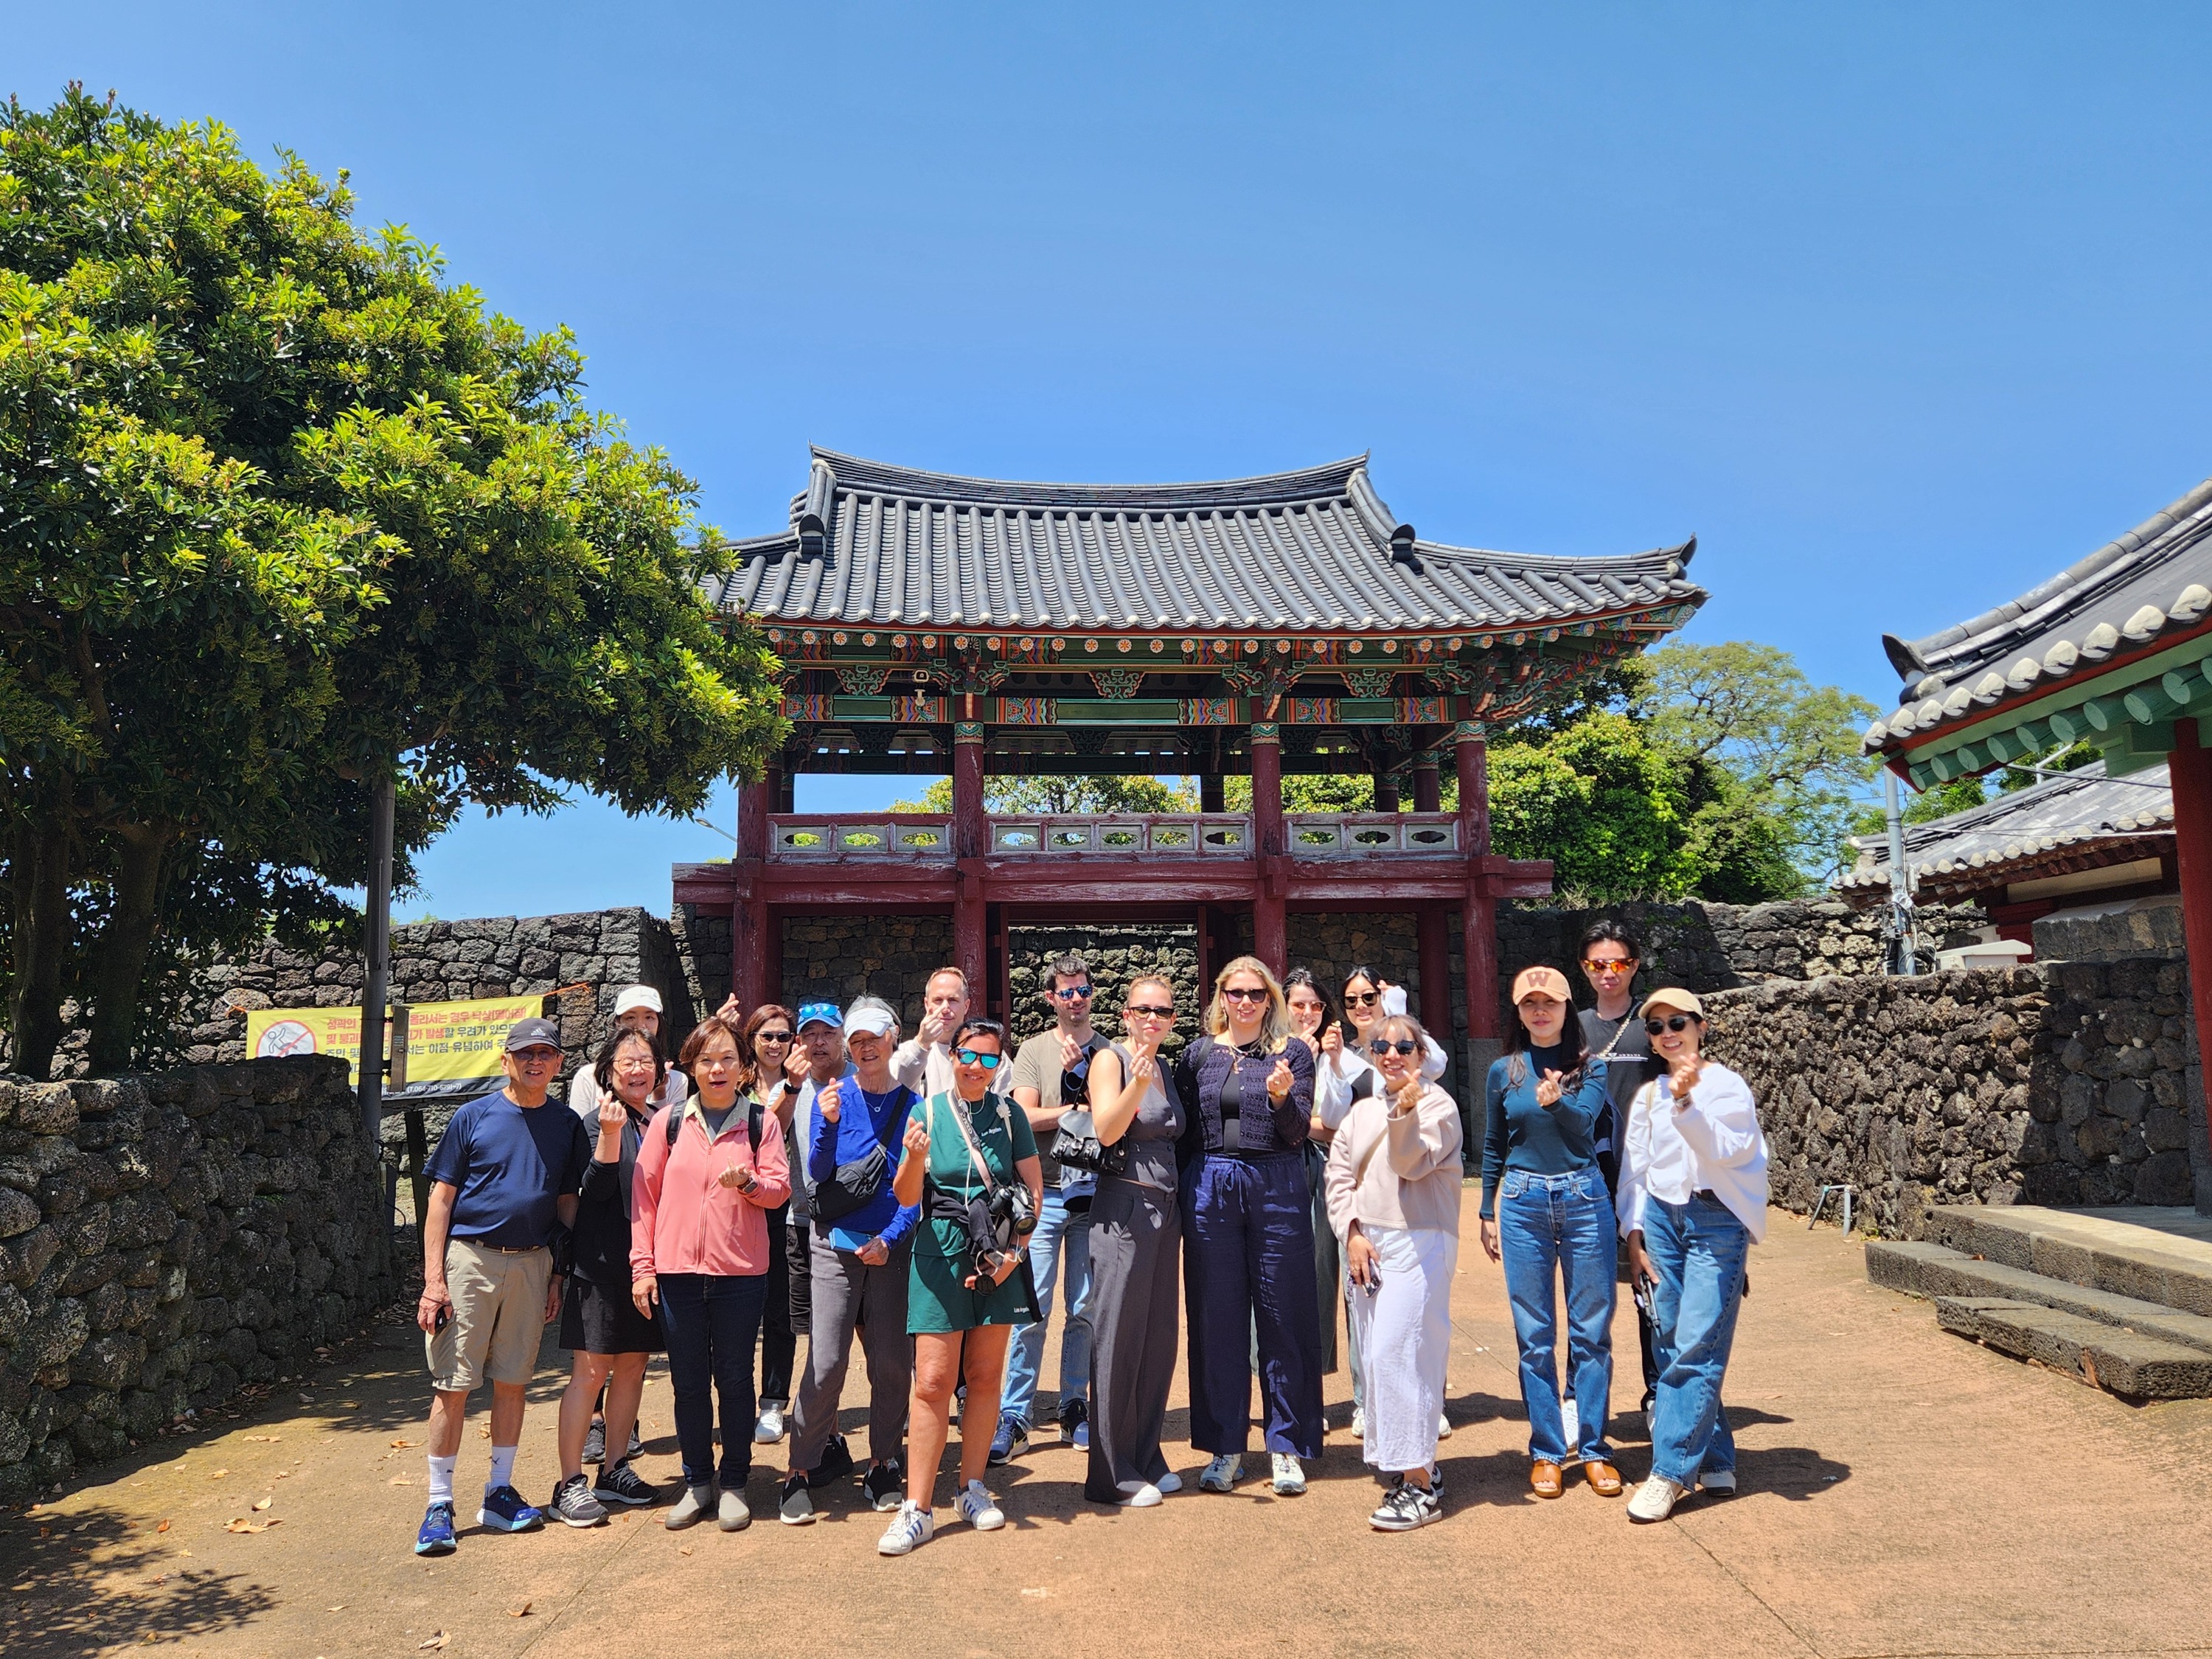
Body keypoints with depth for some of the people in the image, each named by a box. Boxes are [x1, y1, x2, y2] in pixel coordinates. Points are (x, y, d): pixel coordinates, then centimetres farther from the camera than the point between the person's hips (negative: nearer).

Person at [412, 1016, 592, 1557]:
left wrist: (559, 1275, 8)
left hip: (531, 1263, 3)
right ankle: (439, 1505, 10)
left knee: (512, 1381, 10)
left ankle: (499, 1493, 22)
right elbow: (441, 1199, -2)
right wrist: (433, 1279, -8)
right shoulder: (474, 1117, -1)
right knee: (453, 1385, -1)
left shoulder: (566, 1126, 8)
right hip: (469, 1258, -3)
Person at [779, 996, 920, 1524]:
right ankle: (800, 1473, 8)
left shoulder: (913, 1105, 1)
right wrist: (828, 1124, -22)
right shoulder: (831, 1096, 0)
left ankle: (883, 1467, 22)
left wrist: (890, 1238, -10)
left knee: (892, 1364, 6)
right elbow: (817, 1174, -6)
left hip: (892, 1248, 1)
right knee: (826, 1364, -5)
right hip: (836, 1245, -1)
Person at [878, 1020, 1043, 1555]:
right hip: (940, 1253, -1)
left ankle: (973, 1487, 24)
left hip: (999, 1255, 1)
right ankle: (917, 1508, 2)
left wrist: (1014, 1250, -5)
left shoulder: (1009, 1115, 2)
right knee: (933, 1380, -5)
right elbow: (906, 1198, -1)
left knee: (985, 1374, 9)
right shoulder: (927, 1113, 0)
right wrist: (915, 1159, -21)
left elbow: (1034, 1189, 5)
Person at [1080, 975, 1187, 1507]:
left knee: (1159, 1338, 11)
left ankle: (1146, 1458, 22)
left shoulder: (1167, 1069, 16)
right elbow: (1106, 1130, -20)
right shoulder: (1110, 1059, -6)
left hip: (1165, 1209, 7)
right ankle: (1111, 1473, 6)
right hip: (1124, 1208, -7)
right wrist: (1138, 1084, -32)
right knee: (1118, 1337, -2)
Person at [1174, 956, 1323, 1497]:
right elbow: (1183, 1133, 10)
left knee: (1283, 1320, 3)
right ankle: (1225, 1447, 18)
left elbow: (1298, 1134, -3)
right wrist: (1181, 1198, 5)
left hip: (1276, 1190, -1)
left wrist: (1282, 1097, -22)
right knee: (1217, 1321, 6)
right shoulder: (1197, 1054, 8)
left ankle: (1288, 1447, 15)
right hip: (1210, 1191, 2)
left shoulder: (1292, 1053, 3)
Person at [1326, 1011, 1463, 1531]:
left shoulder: (1436, 1102, -1)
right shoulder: (1362, 1110, 17)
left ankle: (1420, 1485, -7)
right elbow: (1339, 1173, 11)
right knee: (1376, 1357, 5)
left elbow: (1412, 1164, -11)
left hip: (1417, 1242, -6)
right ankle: (1417, 1465, 18)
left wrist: (1406, 1112, -26)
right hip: (1367, 1243, 6)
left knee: (1397, 1354, -13)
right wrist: (1352, 1232, -1)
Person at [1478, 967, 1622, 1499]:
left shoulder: (1590, 1067, 1)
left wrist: (1557, 1100, -39)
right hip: (1524, 1203, 1)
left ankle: (1594, 1449, 16)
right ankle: (1546, 1451, 14)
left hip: (1584, 1199, -1)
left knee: (1592, 1331, 4)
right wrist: (1488, 1214, 13)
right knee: (1534, 1336, 4)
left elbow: (1583, 1120, -18)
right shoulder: (1504, 1071, 5)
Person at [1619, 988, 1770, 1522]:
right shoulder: (1647, 1095, 10)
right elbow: (1633, 1171, 12)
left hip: (1716, 1222, -5)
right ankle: (1714, 1460, 18)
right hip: (1662, 1219, 5)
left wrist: (1687, 1102, -34)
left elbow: (1723, 1150, -20)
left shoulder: (1727, 1086, -5)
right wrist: (1635, 1238, 6)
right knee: (1671, 1349, 5)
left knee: (1694, 1350, -10)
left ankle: (1670, 1472, -5)